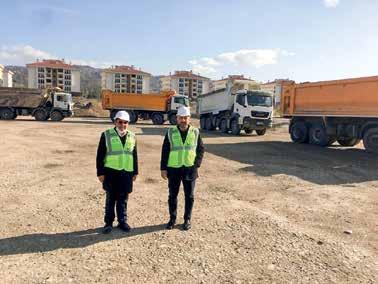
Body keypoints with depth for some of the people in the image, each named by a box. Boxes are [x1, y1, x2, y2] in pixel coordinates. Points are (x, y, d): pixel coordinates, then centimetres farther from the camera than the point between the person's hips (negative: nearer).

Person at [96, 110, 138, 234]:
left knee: (123, 199, 11)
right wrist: (100, 172, -6)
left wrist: (135, 172, 10)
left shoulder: (132, 137, 7)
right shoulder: (106, 135, -3)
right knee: (110, 198, 9)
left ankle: (122, 221, 25)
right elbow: (100, 155, -3)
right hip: (111, 172, -2)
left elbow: (134, 155, 11)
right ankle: (108, 223, 23)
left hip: (127, 173, 2)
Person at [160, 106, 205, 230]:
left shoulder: (195, 132, 0)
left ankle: (187, 219, 26)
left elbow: (201, 149, 5)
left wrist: (197, 164, -4)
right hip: (174, 169, 0)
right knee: (172, 195, 10)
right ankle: (172, 218, 28)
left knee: (189, 196, 10)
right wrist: (163, 168, -3)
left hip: (190, 169, 0)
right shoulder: (170, 132, -1)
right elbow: (165, 151, 1)